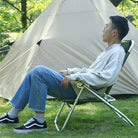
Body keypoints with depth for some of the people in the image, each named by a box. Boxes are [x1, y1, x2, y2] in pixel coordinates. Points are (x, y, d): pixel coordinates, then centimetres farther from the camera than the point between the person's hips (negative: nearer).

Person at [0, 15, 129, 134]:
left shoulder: (117, 52, -11)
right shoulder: (109, 50, 21)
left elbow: (107, 78, -25)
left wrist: (75, 76, -22)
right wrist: (69, 71, 20)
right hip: (75, 86, 10)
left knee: (39, 72, -22)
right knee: (33, 74, 7)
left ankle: (39, 121, -16)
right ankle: (12, 115, 11)